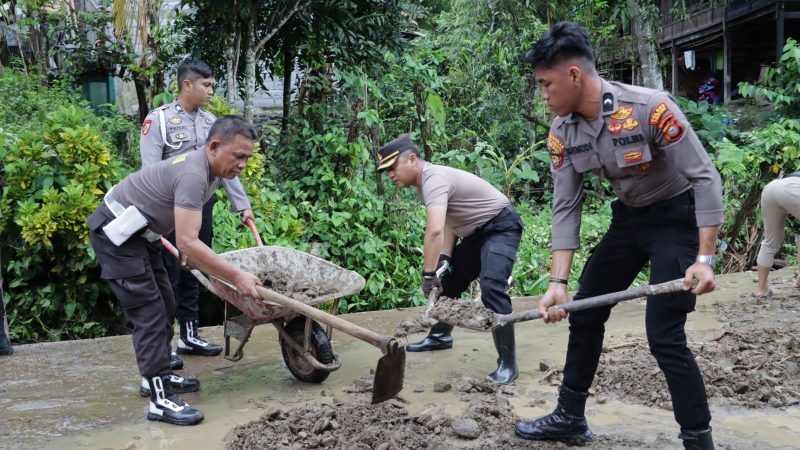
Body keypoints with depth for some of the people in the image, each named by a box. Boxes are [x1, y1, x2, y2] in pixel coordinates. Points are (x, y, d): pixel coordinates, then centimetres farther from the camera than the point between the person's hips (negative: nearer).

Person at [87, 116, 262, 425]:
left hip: (139, 233, 10)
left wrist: (188, 252, 15)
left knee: (165, 306, 13)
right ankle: (161, 400, -10)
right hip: (116, 233, -10)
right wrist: (236, 277, -31)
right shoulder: (193, 176, -29)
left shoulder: (210, 169, 3)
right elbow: (187, 242, -34)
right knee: (149, 313, -12)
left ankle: (158, 376, 26)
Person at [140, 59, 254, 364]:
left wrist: (242, 205, 8)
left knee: (193, 274, 13)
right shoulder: (159, 119, -7)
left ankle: (189, 336, 24)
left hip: (202, 204, 6)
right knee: (169, 276, -1)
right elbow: (151, 172, -13)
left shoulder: (210, 122, 10)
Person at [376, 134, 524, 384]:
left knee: (491, 286, -27)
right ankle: (440, 336, 36)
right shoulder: (424, 182, 3)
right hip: (476, 232, 10)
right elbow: (448, 224, 3)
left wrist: (428, 274, -37)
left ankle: (507, 363, -21)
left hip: (501, 226, -10)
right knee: (448, 280, 16)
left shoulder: (434, 179, -28)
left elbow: (435, 231, -41)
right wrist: (445, 259, -9)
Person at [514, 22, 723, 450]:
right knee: (584, 315, 9)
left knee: (664, 336, -12)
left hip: (676, 218, -7)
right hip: (628, 219, 7)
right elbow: (565, 207, -6)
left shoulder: (649, 108, -28)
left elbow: (705, 178, -22)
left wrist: (705, 259, -26)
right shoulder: (561, 133, -9)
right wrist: (558, 281, -14)